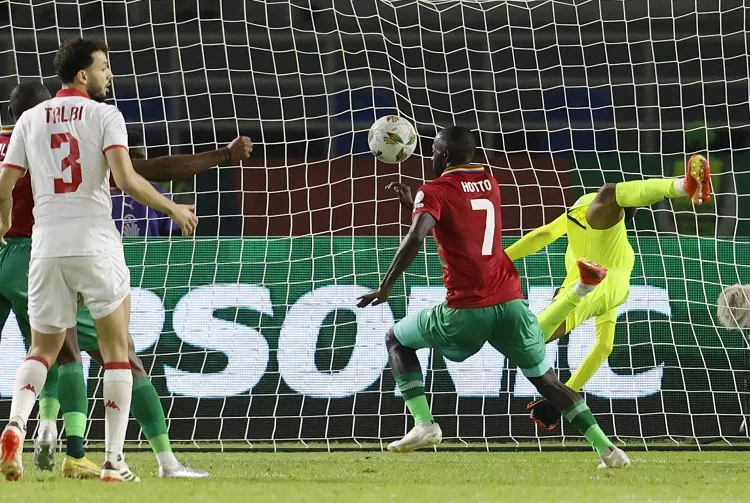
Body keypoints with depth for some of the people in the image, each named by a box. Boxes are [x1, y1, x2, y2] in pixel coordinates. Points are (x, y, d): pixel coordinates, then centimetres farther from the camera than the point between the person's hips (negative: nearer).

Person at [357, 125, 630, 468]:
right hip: (511, 302, 5)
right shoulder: (490, 184, 18)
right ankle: (606, 449, 4)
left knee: (396, 340, 17)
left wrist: (385, 287, -16)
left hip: (467, 309, -5)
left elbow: (416, 238, -19)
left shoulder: (435, 192, -2)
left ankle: (423, 423, 0)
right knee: (546, 380, 16)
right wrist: (413, 203, 33)